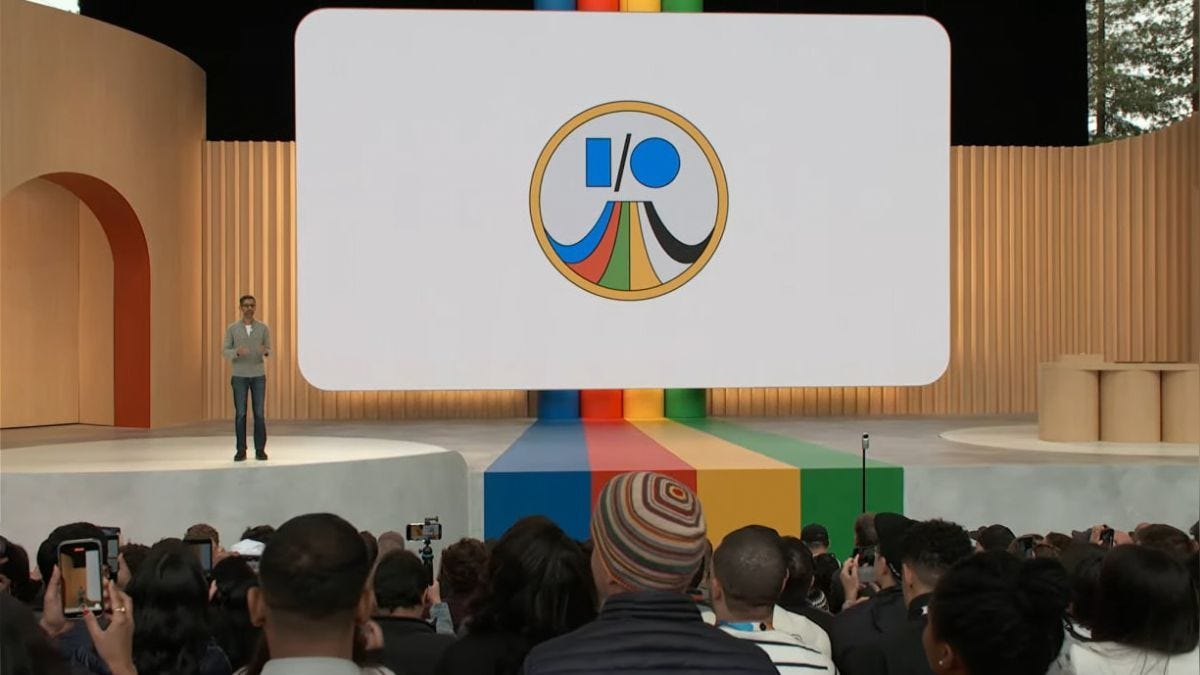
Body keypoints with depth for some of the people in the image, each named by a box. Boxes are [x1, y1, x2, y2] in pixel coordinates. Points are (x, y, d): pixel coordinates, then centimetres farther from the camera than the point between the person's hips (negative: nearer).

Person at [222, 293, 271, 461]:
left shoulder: (263, 328, 2)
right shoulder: (232, 328, 0)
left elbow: (269, 351, 4)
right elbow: (225, 351, -1)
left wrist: (266, 351, -22)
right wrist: (237, 352, -23)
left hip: (258, 375, 0)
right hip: (239, 376, 0)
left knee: (259, 413, 0)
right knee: (240, 414, -1)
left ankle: (260, 450, 6)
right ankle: (241, 450, 5)